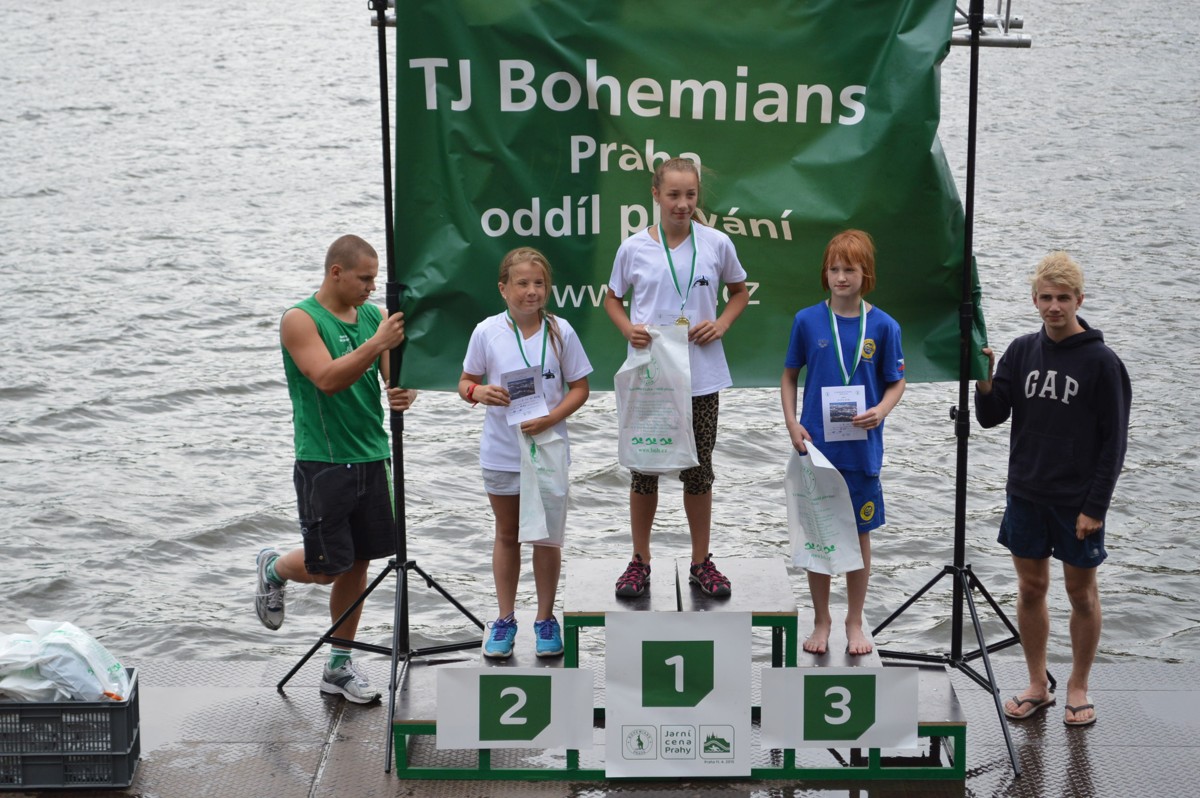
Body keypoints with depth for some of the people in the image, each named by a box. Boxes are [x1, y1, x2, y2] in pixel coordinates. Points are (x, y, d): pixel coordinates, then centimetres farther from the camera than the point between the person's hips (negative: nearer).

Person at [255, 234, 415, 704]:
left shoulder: (373, 317, 9)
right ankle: (273, 569, 31)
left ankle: (340, 667, 20)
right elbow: (327, 379, -22)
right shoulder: (301, 320, -9)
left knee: (358, 564, 9)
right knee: (326, 567, -3)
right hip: (323, 463, -6)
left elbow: (394, 375, 9)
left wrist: (404, 394, -14)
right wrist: (377, 343, -30)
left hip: (371, 458, 6)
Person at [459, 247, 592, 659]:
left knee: (547, 536, 8)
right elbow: (466, 382, 2)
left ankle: (545, 618, 22)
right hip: (500, 451, 1)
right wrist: (478, 392, -22)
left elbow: (579, 388, -2)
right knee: (507, 534, 14)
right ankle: (505, 619, 25)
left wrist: (551, 419, -18)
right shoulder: (487, 332, -7)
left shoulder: (560, 331, -7)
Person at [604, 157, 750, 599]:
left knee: (698, 470, 10)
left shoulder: (717, 244, -3)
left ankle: (701, 563, 24)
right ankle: (640, 562, 23)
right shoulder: (634, 248, -3)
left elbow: (739, 292, 12)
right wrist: (628, 328, -10)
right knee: (644, 468, 9)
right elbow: (613, 299, 10)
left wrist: (721, 325, -6)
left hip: (701, 376, 0)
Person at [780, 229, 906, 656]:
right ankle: (821, 619, 24)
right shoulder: (808, 321, -2)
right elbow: (789, 376, 7)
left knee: (860, 534, 9)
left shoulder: (883, 326, -4)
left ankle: (855, 622, 24)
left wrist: (880, 412, -17)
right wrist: (792, 423, -5)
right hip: (816, 445, 0)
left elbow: (896, 383, 3)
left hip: (862, 449, 0)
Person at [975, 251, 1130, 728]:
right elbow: (991, 418, 4)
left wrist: (1095, 506, -14)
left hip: (1078, 503, -4)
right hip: (1025, 496, 4)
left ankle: (1078, 688, 22)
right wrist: (985, 383, -16)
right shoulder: (1022, 352, 2)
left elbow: (1113, 441, -10)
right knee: (1030, 589, 11)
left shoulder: (1101, 362, -10)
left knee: (1081, 593, 8)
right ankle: (1038, 686, 24)